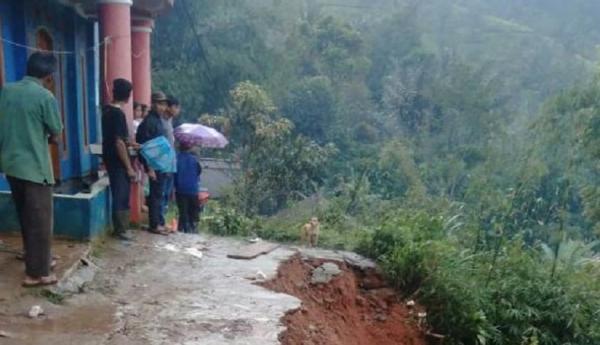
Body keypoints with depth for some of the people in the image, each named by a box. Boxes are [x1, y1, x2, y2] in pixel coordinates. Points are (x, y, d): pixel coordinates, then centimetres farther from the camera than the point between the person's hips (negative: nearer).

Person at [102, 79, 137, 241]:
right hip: (118, 162, -9)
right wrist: (129, 167, -19)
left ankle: (119, 227, 25)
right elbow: (119, 143, -23)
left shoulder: (107, 110, 8)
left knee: (118, 195, 16)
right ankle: (120, 230, 9)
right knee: (122, 197, 1)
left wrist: (130, 143, 22)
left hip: (110, 159, 9)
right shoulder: (118, 113, -20)